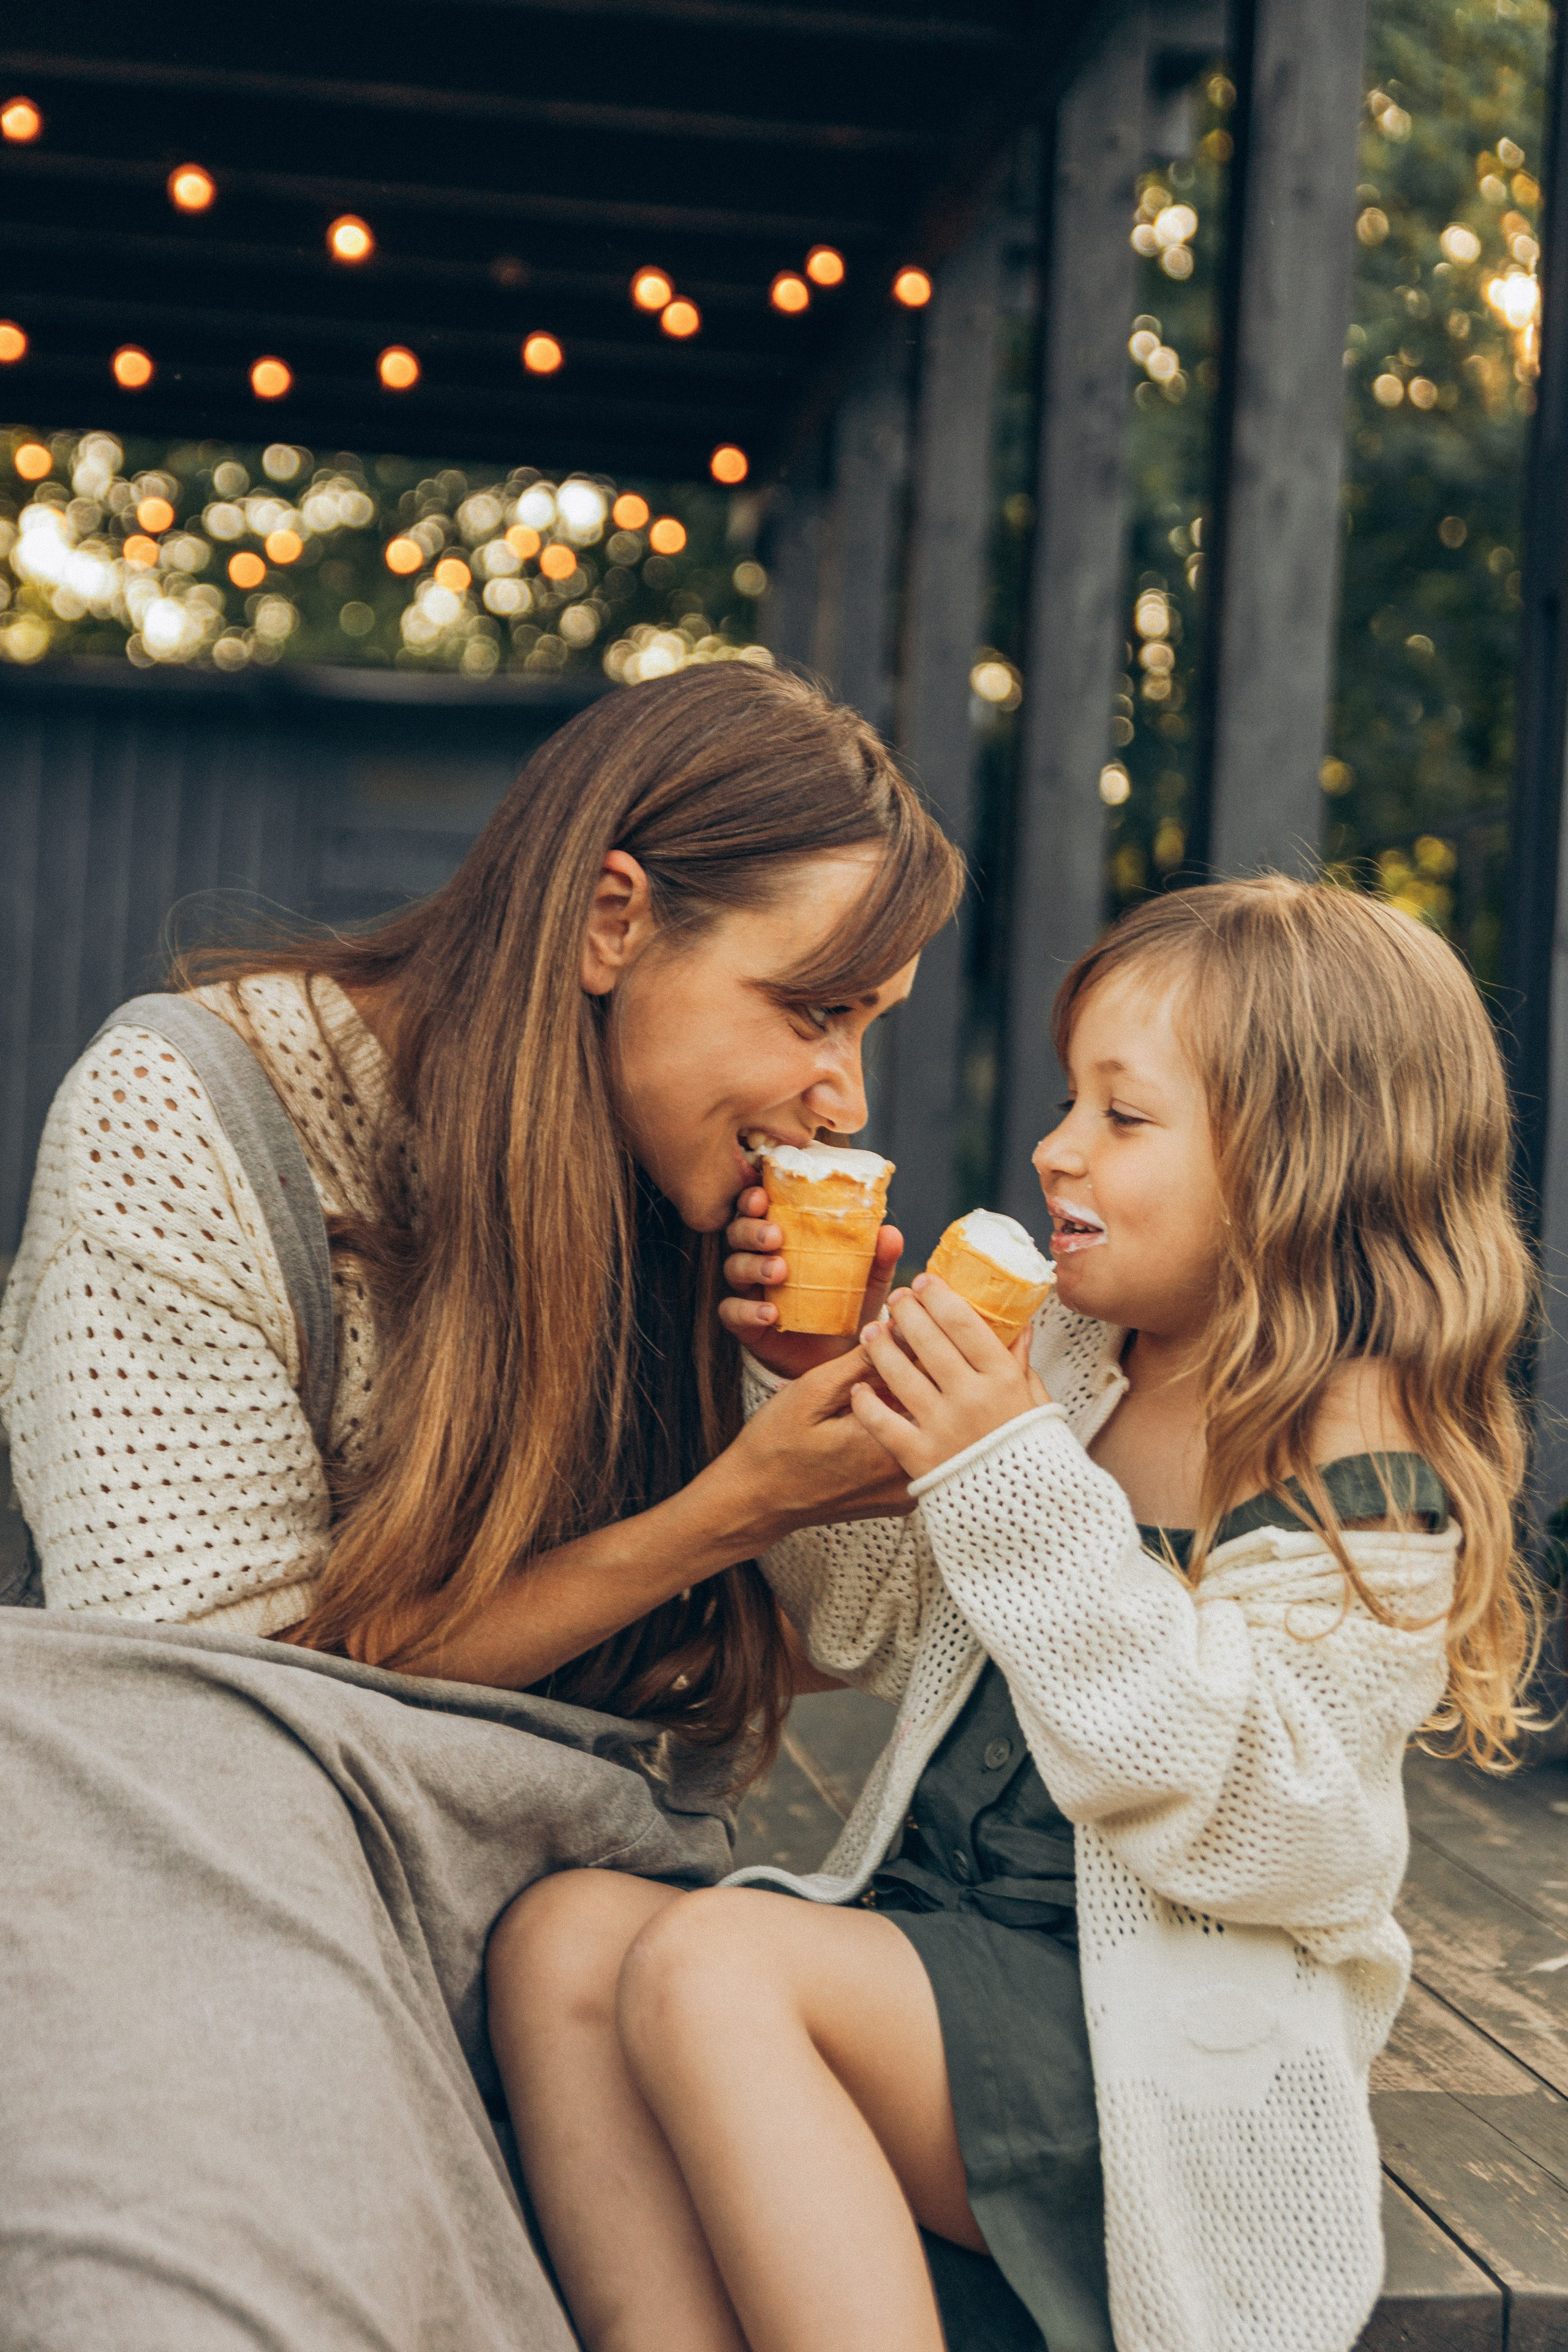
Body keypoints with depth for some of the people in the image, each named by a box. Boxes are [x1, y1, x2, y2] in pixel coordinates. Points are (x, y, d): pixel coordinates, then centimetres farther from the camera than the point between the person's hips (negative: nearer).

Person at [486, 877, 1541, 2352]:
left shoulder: (1364, 1465, -11)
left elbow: (1241, 1820, -21)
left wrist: (1012, 1487, -26)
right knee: (563, 1931, -16)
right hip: (926, 1929, 8)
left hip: (1153, 2052, -8)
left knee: (713, 1960, -29)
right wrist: (816, 1380, 4)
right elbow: (873, 1623, 21)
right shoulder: (1069, 1364, 11)